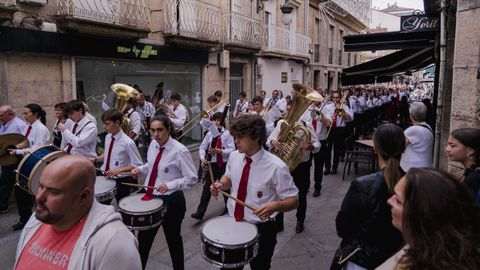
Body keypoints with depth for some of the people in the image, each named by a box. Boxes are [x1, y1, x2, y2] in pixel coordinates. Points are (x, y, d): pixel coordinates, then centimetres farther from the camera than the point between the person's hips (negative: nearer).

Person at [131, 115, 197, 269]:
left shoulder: (179, 151, -21)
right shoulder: (153, 145, -1)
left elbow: (191, 178, -18)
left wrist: (169, 185, -27)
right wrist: (140, 169, -3)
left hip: (171, 201, -6)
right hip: (151, 197, 6)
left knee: (173, 239, 15)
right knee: (144, 237, 19)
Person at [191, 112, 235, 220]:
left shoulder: (227, 133, -5)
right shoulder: (210, 133, 1)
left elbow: (232, 150, -12)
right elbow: (202, 147, 1)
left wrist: (220, 151, -25)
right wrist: (203, 159, -15)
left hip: (224, 164, -1)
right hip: (212, 163, 1)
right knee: (207, 187, 0)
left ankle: (228, 208, 38)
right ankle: (200, 212, 3)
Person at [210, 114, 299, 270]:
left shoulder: (276, 167, -24)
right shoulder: (234, 156, -7)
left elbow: (293, 200, -16)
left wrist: (275, 206, -37)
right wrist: (221, 184, -11)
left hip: (260, 230, -4)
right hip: (232, 223, 5)